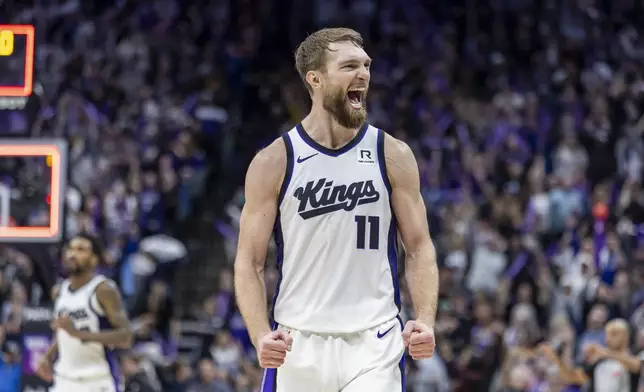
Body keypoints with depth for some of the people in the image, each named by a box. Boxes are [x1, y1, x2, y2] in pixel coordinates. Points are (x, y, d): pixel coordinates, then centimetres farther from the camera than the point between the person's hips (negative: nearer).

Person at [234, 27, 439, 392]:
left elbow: (419, 247, 5)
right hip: (297, 346, 0)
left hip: (374, 346, 0)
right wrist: (260, 334, -16)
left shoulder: (393, 156, 2)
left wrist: (425, 320, -13)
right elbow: (250, 262, 0)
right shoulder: (273, 163, -1)